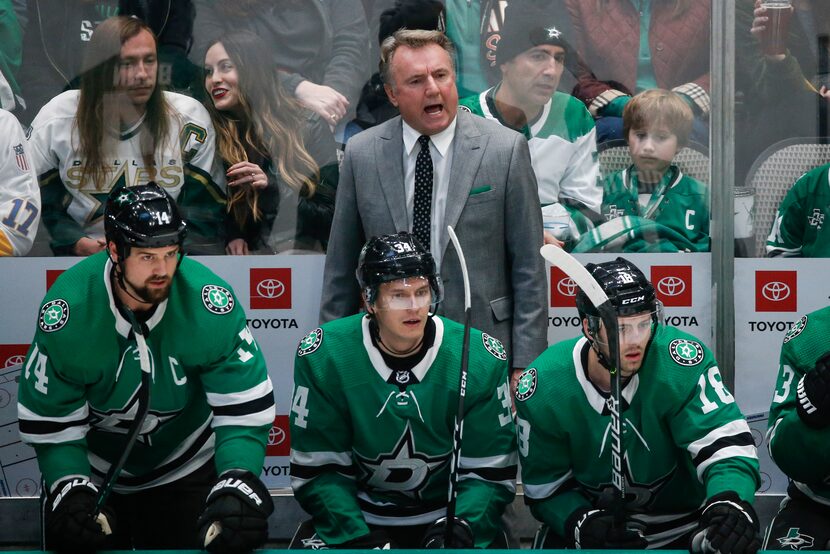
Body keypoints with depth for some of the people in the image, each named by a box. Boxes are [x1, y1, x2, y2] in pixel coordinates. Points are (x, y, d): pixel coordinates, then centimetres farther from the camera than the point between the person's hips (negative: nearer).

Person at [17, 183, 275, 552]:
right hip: (90, 469, -1)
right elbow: (49, 421, -16)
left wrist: (237, 483, -36)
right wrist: (70, 489, -30)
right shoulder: (67, 309, -24)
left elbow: (245, 407, -22)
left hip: (185, 467, 1)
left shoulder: (209, 303, -24)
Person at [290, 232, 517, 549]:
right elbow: (317, 469, -9)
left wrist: (461, 528, -24)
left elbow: (491, 472, -6)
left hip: (447, 518, 0)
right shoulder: (323, 356, -11)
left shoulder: (480, 359, -10)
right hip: (357, 520, 0)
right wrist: (360, 539, -21)